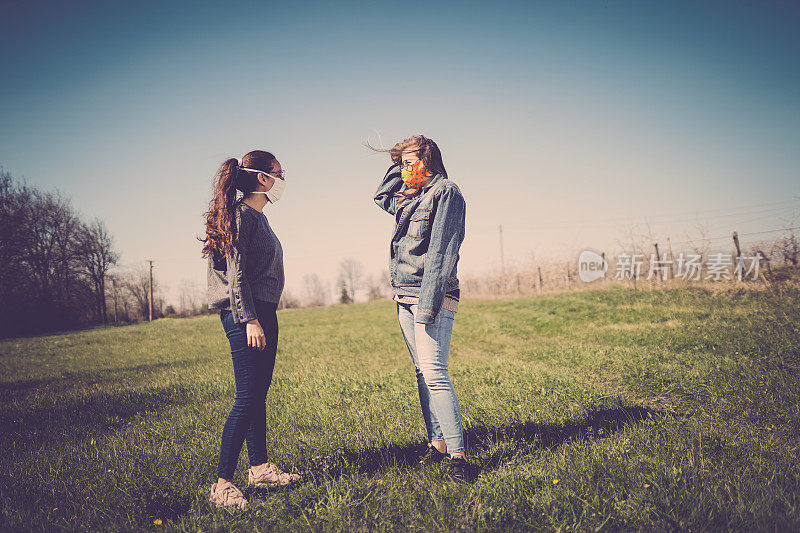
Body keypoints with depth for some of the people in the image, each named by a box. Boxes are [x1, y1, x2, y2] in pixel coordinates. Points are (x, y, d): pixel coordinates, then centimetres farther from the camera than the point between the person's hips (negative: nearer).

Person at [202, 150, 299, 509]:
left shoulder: (258, 217, 19)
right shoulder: (242, 215, -10)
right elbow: (236, 274, -17)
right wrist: (250, 321, -21)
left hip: (262, 313, 10)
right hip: (245, 315, -10)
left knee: (259, 395, 13)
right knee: (247, 398, -11)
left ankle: (259, 467, 22)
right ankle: (222, 483, -6)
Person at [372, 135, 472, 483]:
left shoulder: (446, 193, -7)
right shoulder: (409, 198, 19)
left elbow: (441, 252, -16)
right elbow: (380, 198, 40)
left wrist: (429, 302, -23)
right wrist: (397, 168, 25)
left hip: (432, 296, -9)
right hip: (404, 297, 9)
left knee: (434, 373, -15)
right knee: (422, 373, 9)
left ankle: (457, 453, -13)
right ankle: (437, 442, 15)